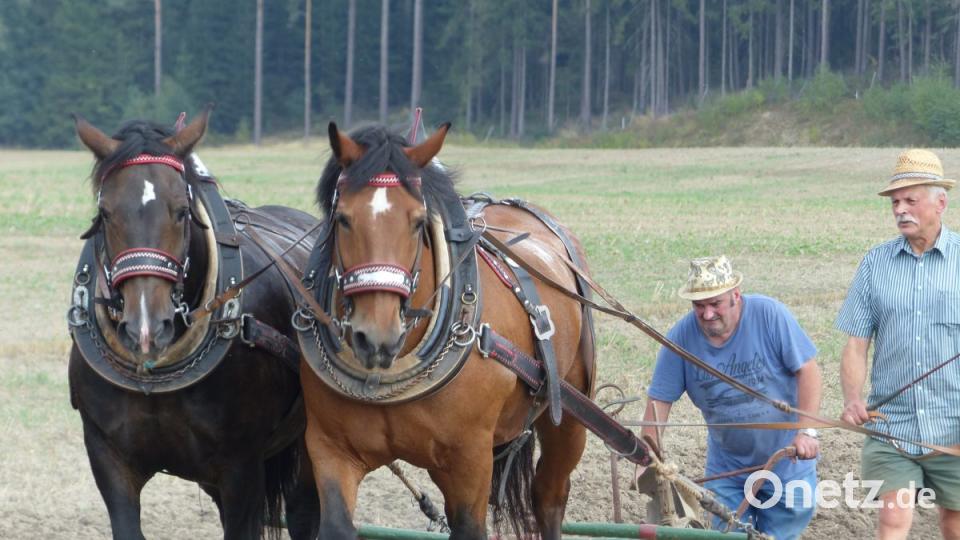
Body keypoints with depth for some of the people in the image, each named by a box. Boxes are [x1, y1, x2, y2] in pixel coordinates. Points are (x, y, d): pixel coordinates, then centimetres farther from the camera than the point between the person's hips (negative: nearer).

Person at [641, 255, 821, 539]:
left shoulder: (769, 314, -19)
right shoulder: (681, 337, -12)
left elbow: (807, 370, -16)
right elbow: (659, 402, -9)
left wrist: (807, 431, -26)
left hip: (786, 463, -2)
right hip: (727, 470, 2)